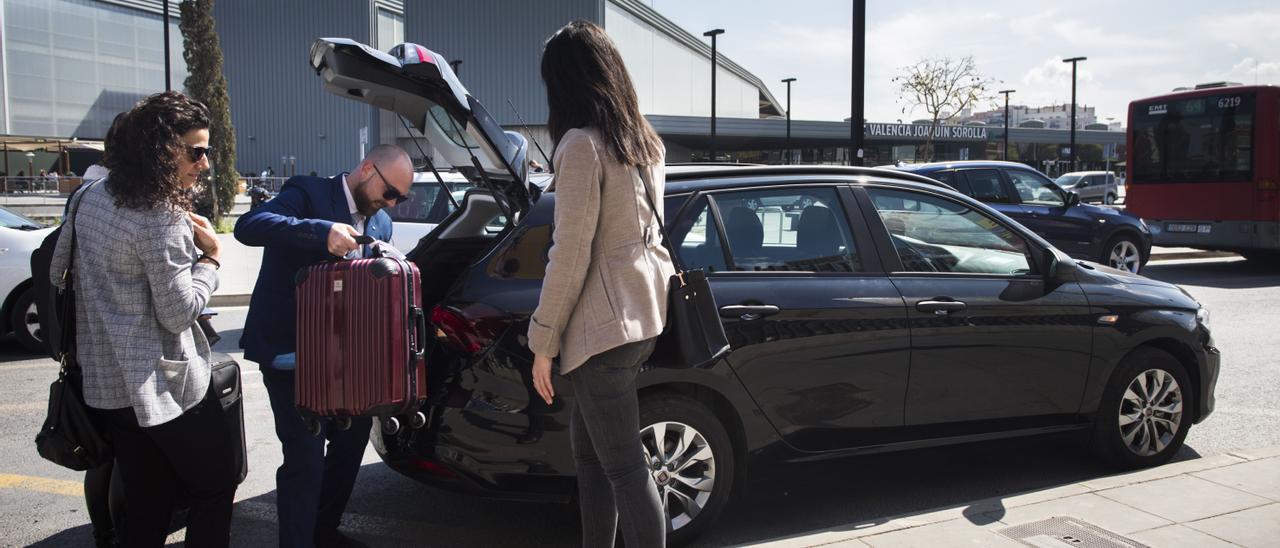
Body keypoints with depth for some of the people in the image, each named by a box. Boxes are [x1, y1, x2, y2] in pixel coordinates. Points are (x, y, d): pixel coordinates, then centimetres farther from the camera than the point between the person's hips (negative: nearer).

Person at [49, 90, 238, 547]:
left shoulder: (89, 198, 7)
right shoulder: (161, 218, -20)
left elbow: (57, 274, 18)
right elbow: (179, 313, -19)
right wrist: (211, 257, -7)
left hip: (105, 384, 8)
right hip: (162, 386, -8)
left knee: (145, 506, 16)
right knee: (216, 485, 9)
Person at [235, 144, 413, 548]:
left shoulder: (381, 224, 9)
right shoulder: (308, 195, -11)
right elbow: (248, 226, -28)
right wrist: (320, 231, -40)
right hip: (289, 350, -7)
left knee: (353, 435, 17)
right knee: (306, 455, -10)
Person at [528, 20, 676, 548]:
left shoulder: (581, 144, -14)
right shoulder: (645, 141, 12)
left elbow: (571, 256, -16)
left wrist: (543, 342, -9)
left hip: (604, 324, -9)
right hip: (644, 311, 9)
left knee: (624, 468, -3)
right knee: (588, 449, 19)